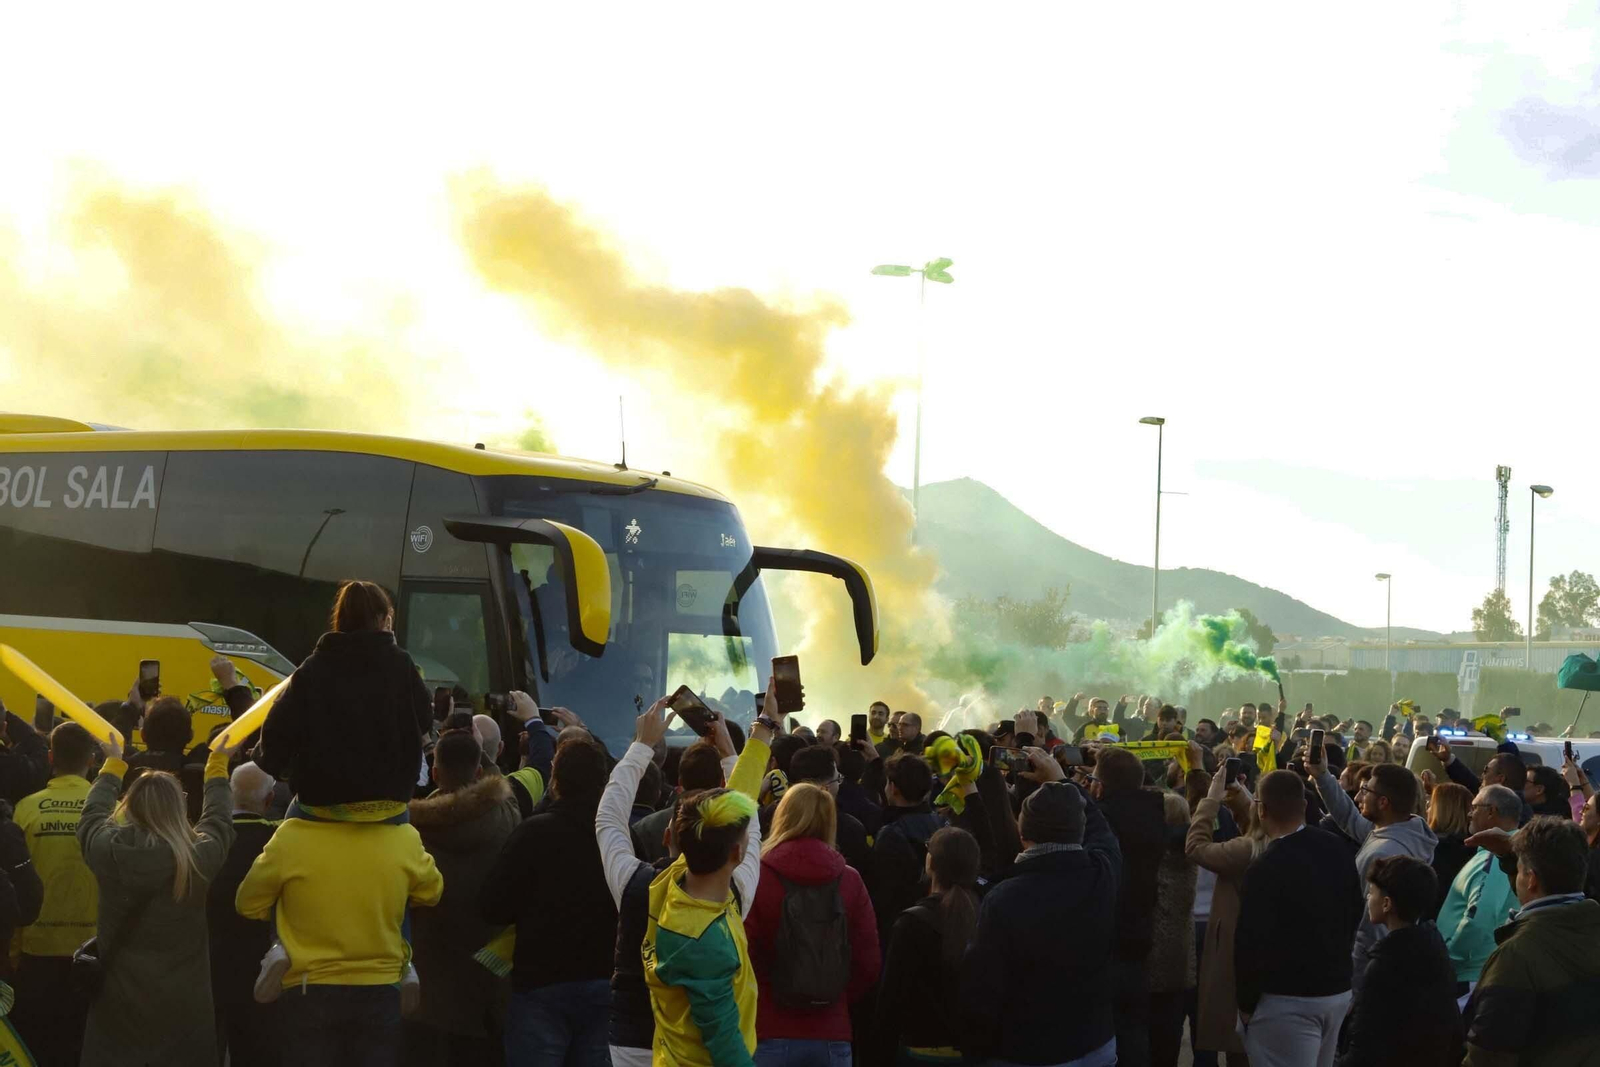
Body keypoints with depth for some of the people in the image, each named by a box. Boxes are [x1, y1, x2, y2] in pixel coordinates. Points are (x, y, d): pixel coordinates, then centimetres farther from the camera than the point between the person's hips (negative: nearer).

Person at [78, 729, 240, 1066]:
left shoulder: (108, 849, -10)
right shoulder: (199, 855, -11)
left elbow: (92, 813, 13)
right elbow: (219, 819, 11)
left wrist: (114, 763, 29)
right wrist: (217, 764, 28)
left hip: (118, 1000, 1)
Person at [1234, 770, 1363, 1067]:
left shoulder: (1266, 869, -21)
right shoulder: (1335, 848, 3)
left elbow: (1251, 942, -18)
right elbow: (1355, 913, 14)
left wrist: (1247, 1003, -6)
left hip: (1286, 1000, -8)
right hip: (1338, 990, 8)